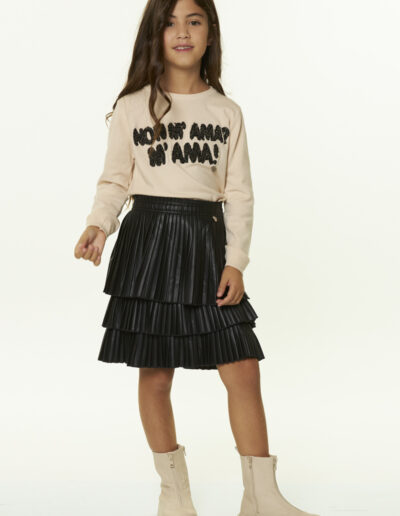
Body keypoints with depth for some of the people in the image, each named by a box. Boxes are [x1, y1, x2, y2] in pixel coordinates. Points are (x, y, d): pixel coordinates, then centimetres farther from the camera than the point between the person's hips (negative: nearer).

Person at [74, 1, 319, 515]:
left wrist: (236, 261, -2)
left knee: (244, 371, -3)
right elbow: (114, 181, 5)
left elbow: (239, 194, 7)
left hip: (207, 241, 2)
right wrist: (98, 225, -15)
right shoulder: (133, 107, 3)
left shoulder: (227, 112, 8)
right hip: (147, 239, -1)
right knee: (155, 374, 3)